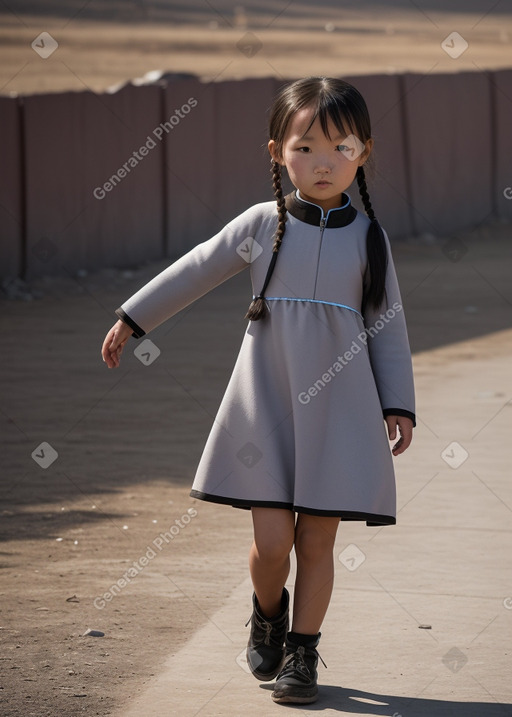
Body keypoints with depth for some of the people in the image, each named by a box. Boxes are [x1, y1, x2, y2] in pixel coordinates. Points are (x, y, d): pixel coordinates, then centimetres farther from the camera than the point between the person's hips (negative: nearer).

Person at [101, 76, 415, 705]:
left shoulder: (368, 236, 2)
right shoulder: (263, 225, 1)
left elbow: (388, 325, 6)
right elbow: (195, 271, 10)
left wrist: (398, 405, 2)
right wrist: (132, 319, 14)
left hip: (339, 407, 0)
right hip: (267, 400, 0)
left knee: (316, 539, 1)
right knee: (272, 540, -5)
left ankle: (301, 651, 16)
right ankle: (267, 615, 26)